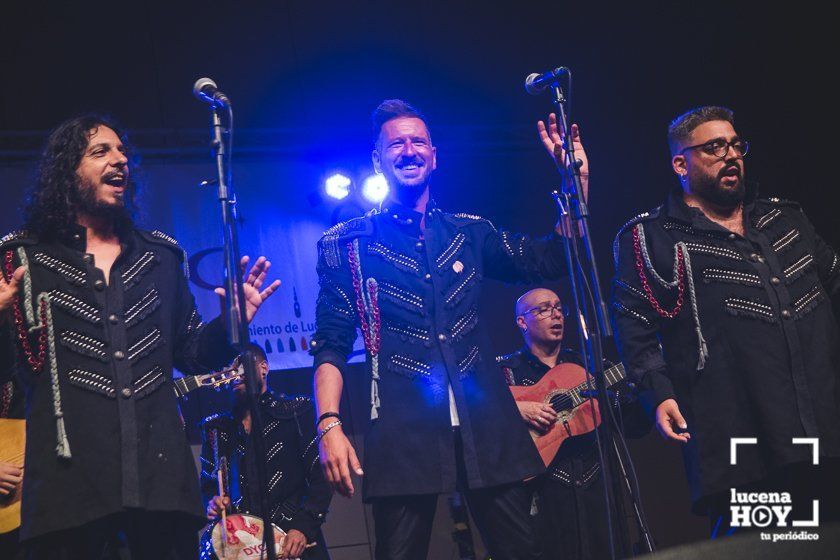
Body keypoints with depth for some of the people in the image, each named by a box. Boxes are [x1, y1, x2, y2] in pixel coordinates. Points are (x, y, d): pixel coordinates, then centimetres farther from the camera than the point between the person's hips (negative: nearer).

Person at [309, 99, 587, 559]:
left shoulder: (469, 233, 17)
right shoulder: (348, 244, 7)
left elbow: (550, 261, 18)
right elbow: (330, 344, 3)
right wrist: (329, 425, -11)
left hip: (486, 426, 3)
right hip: (403, 433, -3)